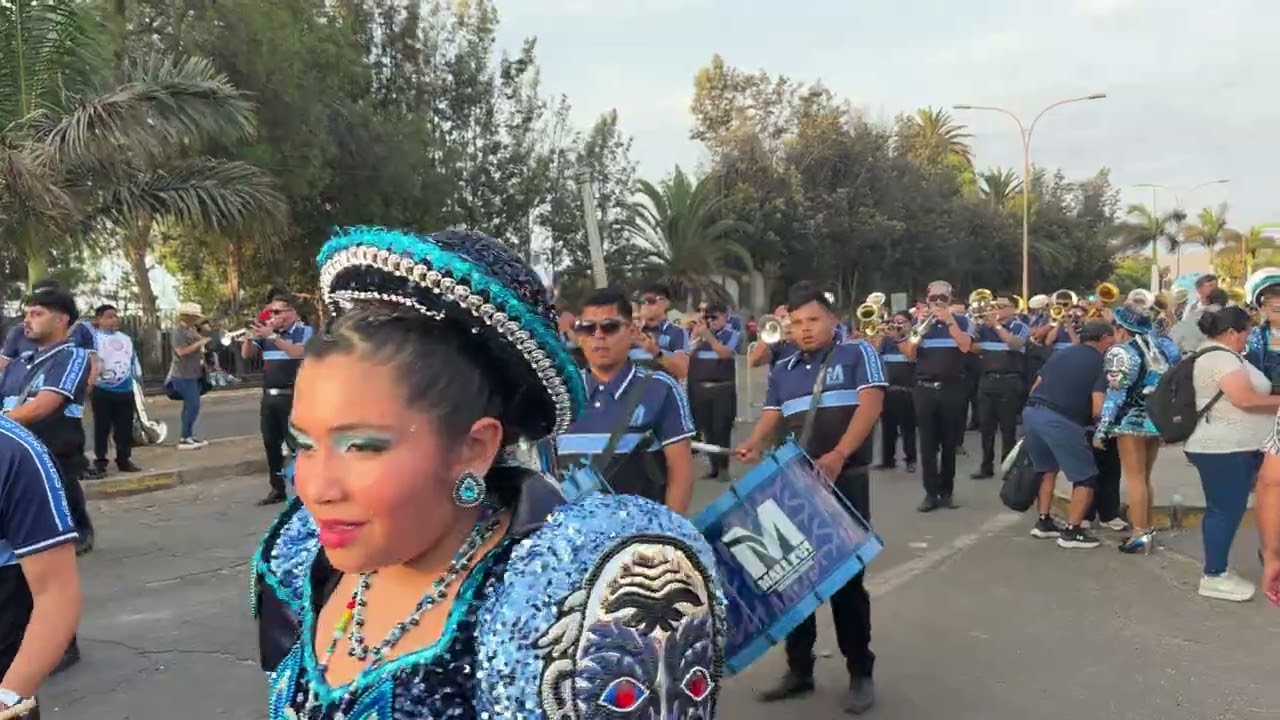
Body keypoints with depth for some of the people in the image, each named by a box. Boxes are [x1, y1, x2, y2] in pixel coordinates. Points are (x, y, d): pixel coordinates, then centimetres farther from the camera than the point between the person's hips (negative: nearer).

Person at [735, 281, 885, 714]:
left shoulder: (857, 355, -1)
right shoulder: (783, 371, 13)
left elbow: (870, 405, -14)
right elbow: (771, 419, 8)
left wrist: (837, 456, -27)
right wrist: (753, 447, -16)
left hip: (845, 481, -5)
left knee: (846, 577, 0)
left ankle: (861, 673, 15)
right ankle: (799, 668, 21)